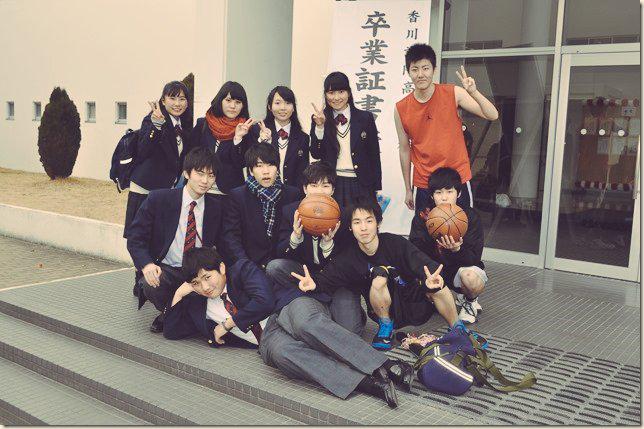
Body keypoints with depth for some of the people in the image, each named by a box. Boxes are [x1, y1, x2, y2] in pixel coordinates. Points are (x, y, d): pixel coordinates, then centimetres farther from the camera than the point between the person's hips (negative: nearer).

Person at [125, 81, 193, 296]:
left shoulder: (185, 126, 13)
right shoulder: (151, 120, -9)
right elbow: (143, 151, -24)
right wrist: (156, 124, -34)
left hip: (169, 191, 6)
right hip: (146, 190, -6)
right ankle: (141, 284, 10)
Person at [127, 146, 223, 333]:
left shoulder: (216, 209, 3)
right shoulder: (158, 199, -5)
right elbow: (135, 238, -5)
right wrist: (147, 265, -26)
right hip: (166, 270, -1)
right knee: (151, 284, -35)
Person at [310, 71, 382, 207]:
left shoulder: (365, 118, 3)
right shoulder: (319, 119, 5)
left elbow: (374, 156, 5)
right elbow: (316, 155, 0)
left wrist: (375, 190, 3)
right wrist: (320, 127, -12)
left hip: (360, 185, 0)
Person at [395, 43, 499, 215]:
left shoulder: (453, 94, -5)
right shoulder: (401, 109, -1)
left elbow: (492, 115, -8)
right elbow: (404, 149, 7)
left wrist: (473, 92, -26)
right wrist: (408, 189, 11)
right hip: (423, 185, 1)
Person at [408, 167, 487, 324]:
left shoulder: (470, 217, -14)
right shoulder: (422, 218, -9)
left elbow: (474, 258, -19)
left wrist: (457, 250, -41)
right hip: (434, 269, 3)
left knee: (471, 278, -38)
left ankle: (470, 301, 1)